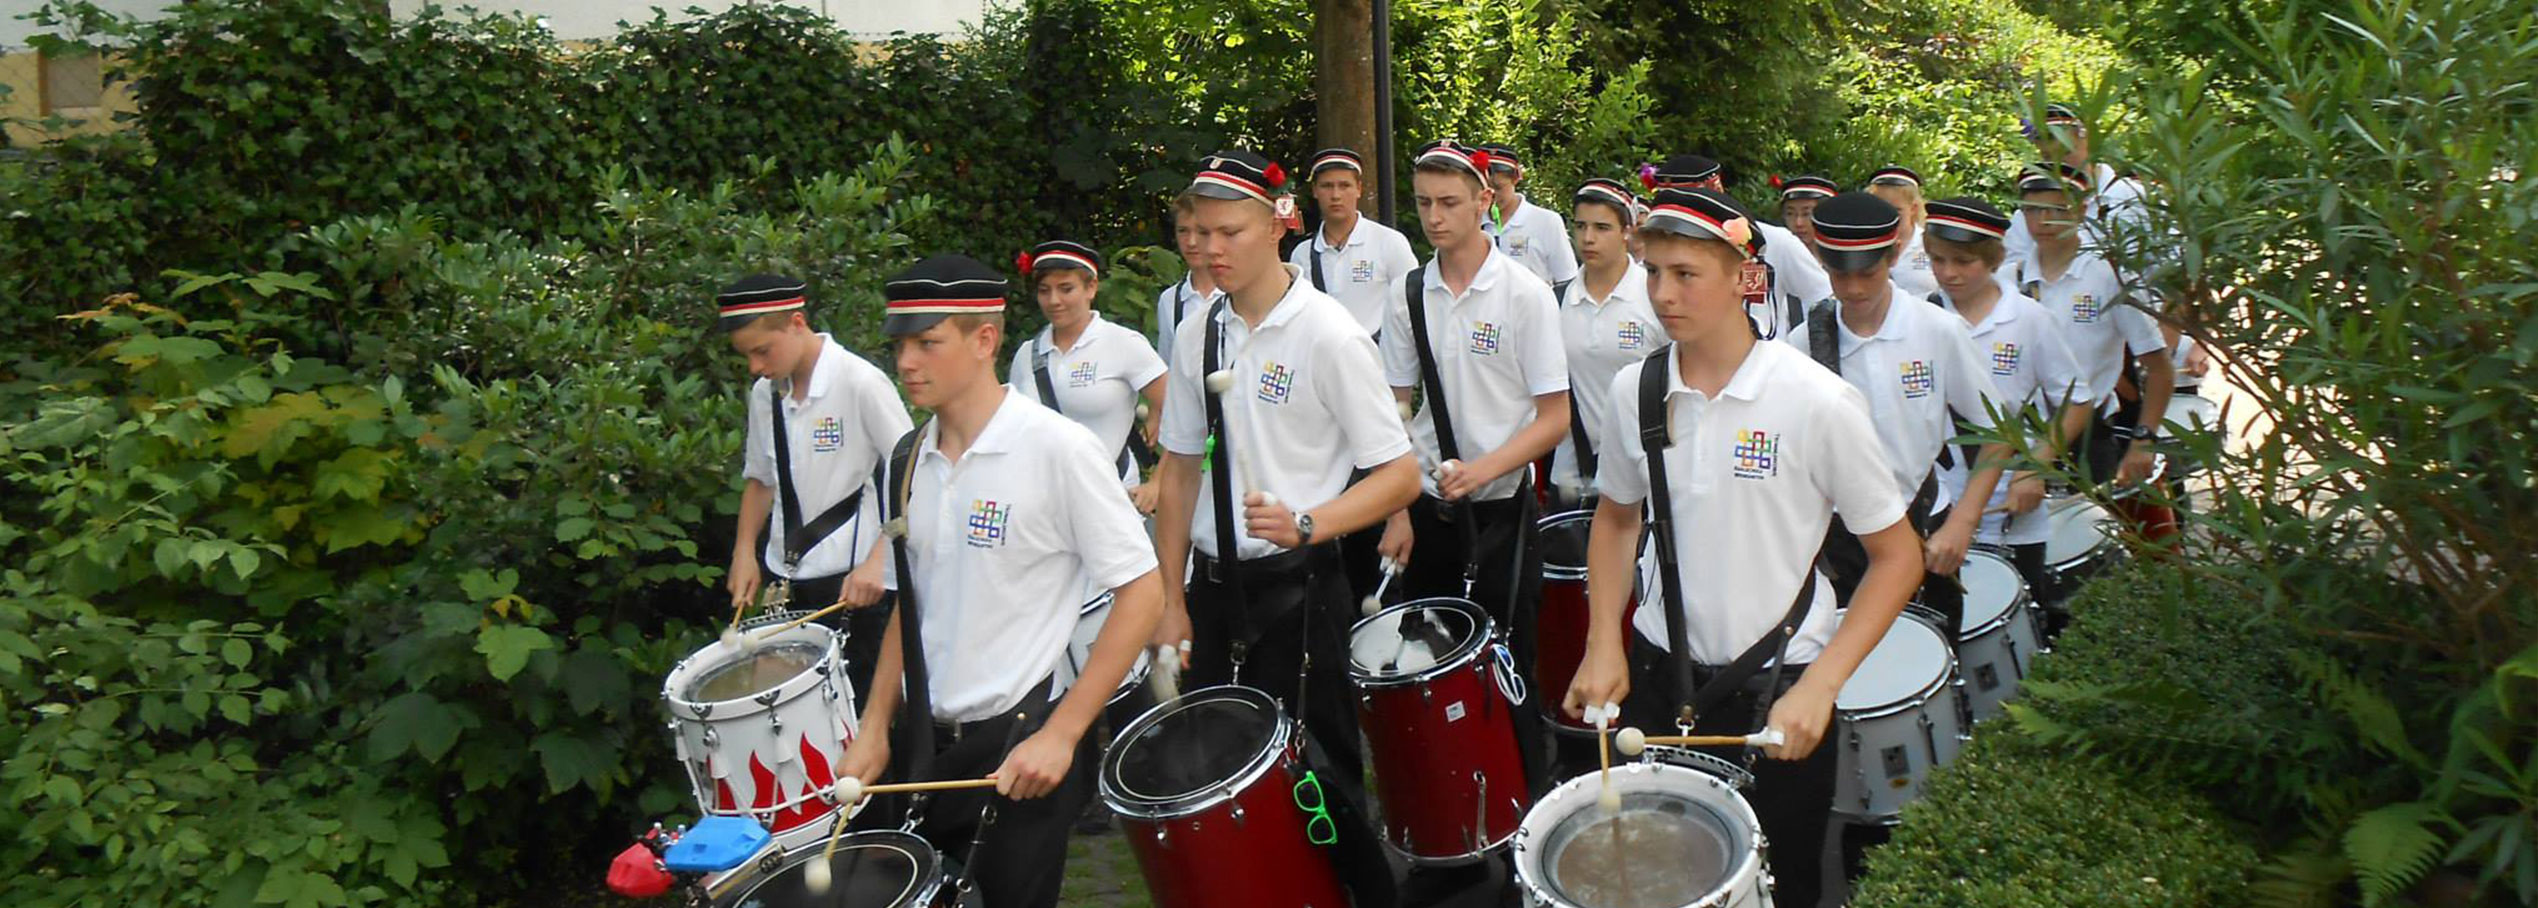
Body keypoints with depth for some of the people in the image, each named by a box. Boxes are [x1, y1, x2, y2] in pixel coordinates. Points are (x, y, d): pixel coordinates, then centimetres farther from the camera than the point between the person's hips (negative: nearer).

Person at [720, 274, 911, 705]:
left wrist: (877, 562, -19)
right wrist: (744, 553, 7)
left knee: (860, 712, -1)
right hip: (784, 580, 6)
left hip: (853, 581, -6)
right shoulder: (764, 393, 7)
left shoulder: (861, 383, -13)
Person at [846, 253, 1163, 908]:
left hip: (1022, 747, -6)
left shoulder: (1059, 448, -14)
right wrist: (876, 725, 7)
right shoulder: (910, 459, 6)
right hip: (923, 743, 6)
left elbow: (1142, 593, -14)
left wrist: (1059, 735, -16)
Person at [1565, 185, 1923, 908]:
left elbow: (1897, 556, -9)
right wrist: (1603, 647, 1)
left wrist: (1819, 686, -17)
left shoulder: (1817, 402, -16)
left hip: (1779, 690, -3)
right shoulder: (1634, 390, -4)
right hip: (1658, 676, 3)